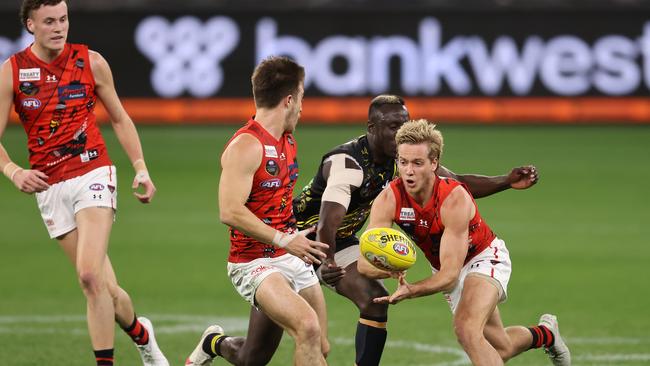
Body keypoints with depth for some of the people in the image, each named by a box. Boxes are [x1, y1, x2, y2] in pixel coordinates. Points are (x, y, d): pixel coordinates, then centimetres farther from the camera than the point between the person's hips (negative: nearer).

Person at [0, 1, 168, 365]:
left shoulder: (91, 62, 0)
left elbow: (120, 118, 11)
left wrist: (140, 167, 2)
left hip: (93, 174, -2)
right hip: (48, 185, 2)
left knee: (90, 276, -19)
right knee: (103, 286, 3)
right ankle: (141, 333, 30)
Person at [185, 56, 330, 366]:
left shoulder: (287, 142, 11)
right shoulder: (246, 146, -17)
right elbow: (230, 212, -27)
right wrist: (283, 240, -30)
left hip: (291, 258, 9)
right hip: (253, 263, -9)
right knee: (308, 327, -29)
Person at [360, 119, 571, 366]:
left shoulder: (455, 199, -35)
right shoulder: (388, 201, -24)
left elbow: (450, 275, -37)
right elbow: (365, 263, -28)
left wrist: (411, 291, -55)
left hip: (484, 256, -5)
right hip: (442, 267, 5)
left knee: (466, 330, -33)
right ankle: (545, 334, 47)